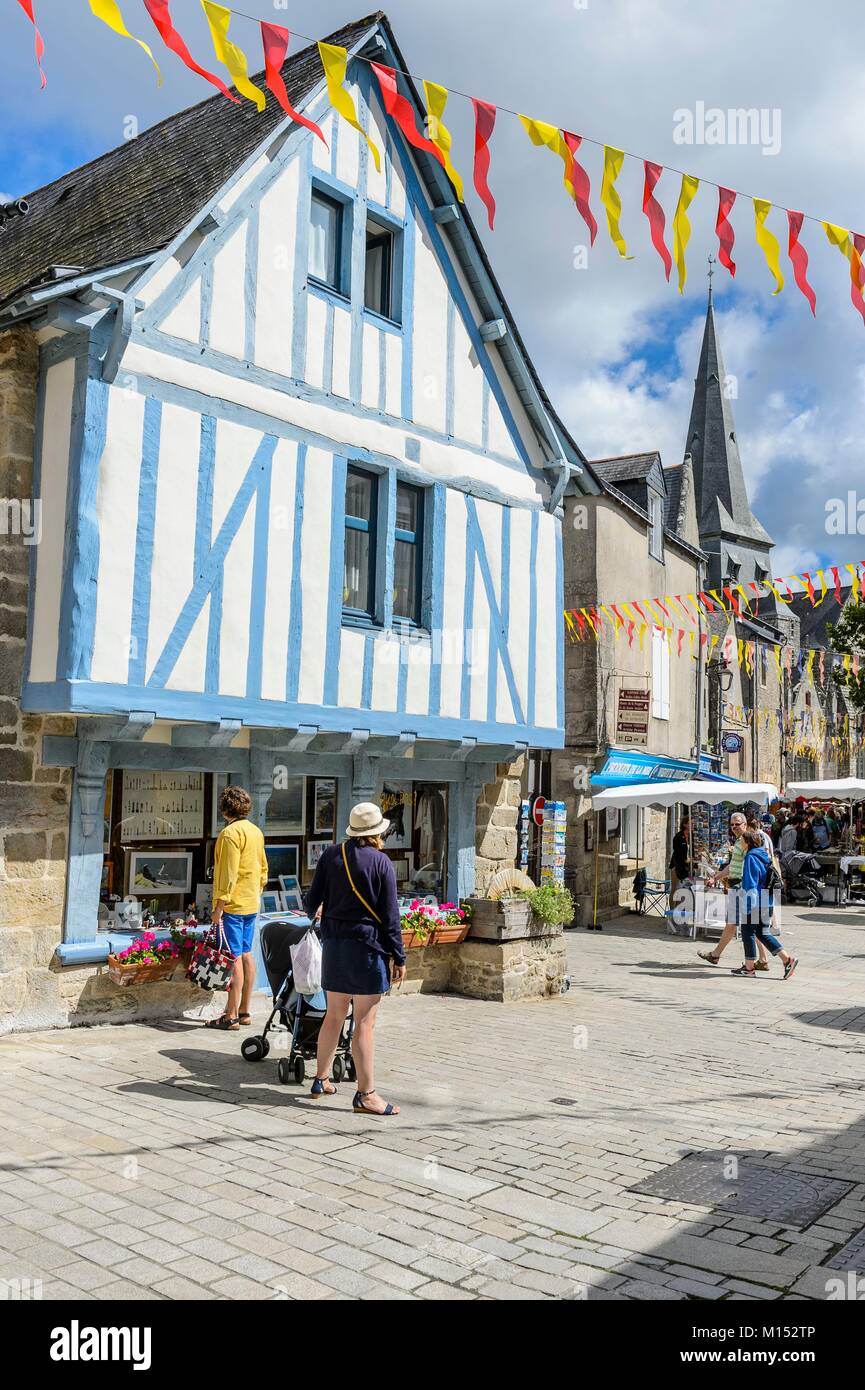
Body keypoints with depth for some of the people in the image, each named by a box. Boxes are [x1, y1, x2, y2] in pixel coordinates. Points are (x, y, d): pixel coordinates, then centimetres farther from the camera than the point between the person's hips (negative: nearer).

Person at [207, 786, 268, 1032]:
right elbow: (263, 869, 16)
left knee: (234, 958, -5)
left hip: (232, 905, -8)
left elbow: (228, 873, -19)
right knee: (246, 955, 12)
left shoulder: (230, 833, -15)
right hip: (251, 904, 9)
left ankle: (231, 1017, -1)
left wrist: (219, 906, -17)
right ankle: (244, 1012, 19)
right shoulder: (256, 831, 11)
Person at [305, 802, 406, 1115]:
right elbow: (389, 916, -8)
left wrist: (314, 914, 31)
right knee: (365, 1022, -2)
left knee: (334, 1015, 18)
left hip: (333, 943, 5)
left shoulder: (331, 855, 4)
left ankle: (321, 1080, 27)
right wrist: (399, 957, -3)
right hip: (367, 944, -5)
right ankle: (366, 1094, 1)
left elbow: (312, 900, 7)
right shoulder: (380, 862, -8)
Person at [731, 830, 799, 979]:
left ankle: (749, 968, 11)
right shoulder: (764, 856, 11)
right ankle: (787, 960, 7)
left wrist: (747, 905, -17)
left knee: (748, 932, 4)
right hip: (768, 902, 9)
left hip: (754, 903, -9)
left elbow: (750, 883, -18)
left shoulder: (751, 857, -15)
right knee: (763, 933, 15)